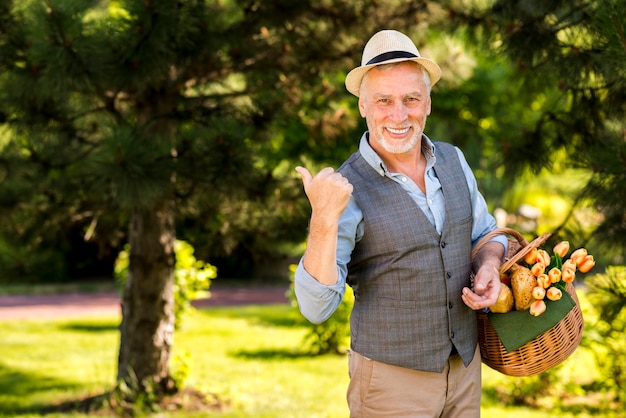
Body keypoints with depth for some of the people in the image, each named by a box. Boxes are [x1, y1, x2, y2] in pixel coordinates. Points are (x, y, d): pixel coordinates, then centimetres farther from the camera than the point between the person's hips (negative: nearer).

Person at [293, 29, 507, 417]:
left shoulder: (452, 160, 0)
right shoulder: (345, 190, -16)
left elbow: (485, 234, 15)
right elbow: (317, 307, -23)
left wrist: (489, 268, -8)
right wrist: (324, 219, -35)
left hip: (464, 367, 5)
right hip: (392, 377, -5)